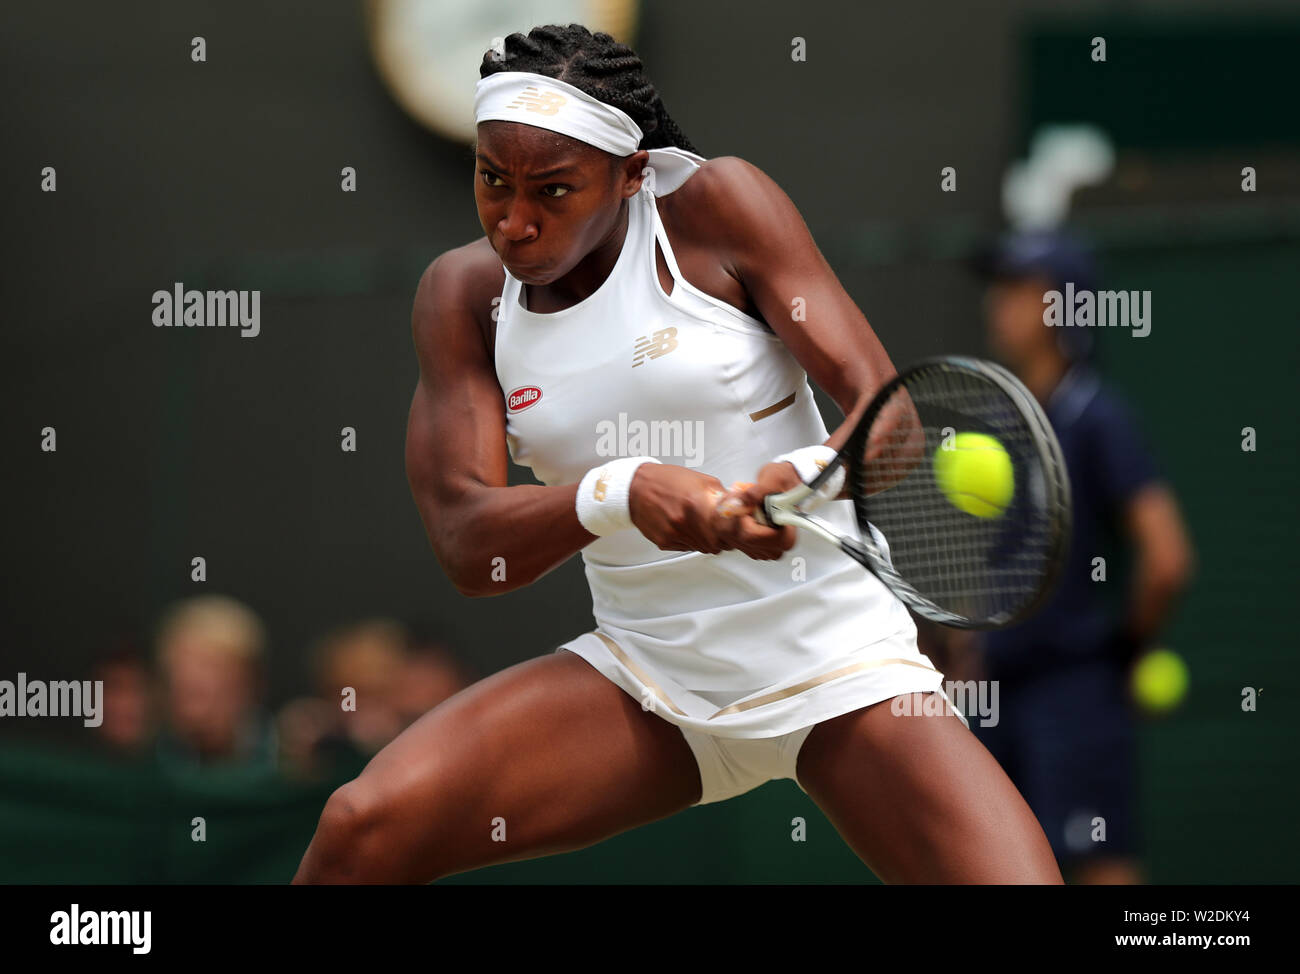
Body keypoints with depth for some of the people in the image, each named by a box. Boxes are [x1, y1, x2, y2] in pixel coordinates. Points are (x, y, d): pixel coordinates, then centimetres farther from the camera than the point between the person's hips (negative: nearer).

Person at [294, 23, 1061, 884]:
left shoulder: (717, 208, -8)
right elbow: (466, 548, -10)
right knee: (362, 829, -17)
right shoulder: (464, 294, 0)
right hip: (645, 677, 3)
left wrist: (805, 478, -37)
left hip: (835, 667, -3)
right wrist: (617, 494, -31)